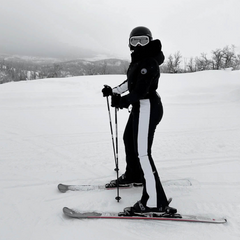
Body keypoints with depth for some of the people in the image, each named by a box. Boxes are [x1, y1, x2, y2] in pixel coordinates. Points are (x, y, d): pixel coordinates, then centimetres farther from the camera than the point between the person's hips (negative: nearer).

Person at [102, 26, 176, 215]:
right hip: (140, 107, 11)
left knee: (142, 153, -15)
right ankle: (133, 175, 47)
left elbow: (141, 90, -27)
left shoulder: (149, 62, -17)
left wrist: (124, 100, -32)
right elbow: (131, 82, 24)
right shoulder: (139, 60, 14)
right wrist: (113, 91, 24)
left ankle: (155, 201, -10)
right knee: (129, 139, 26)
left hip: (148, 108, -11)